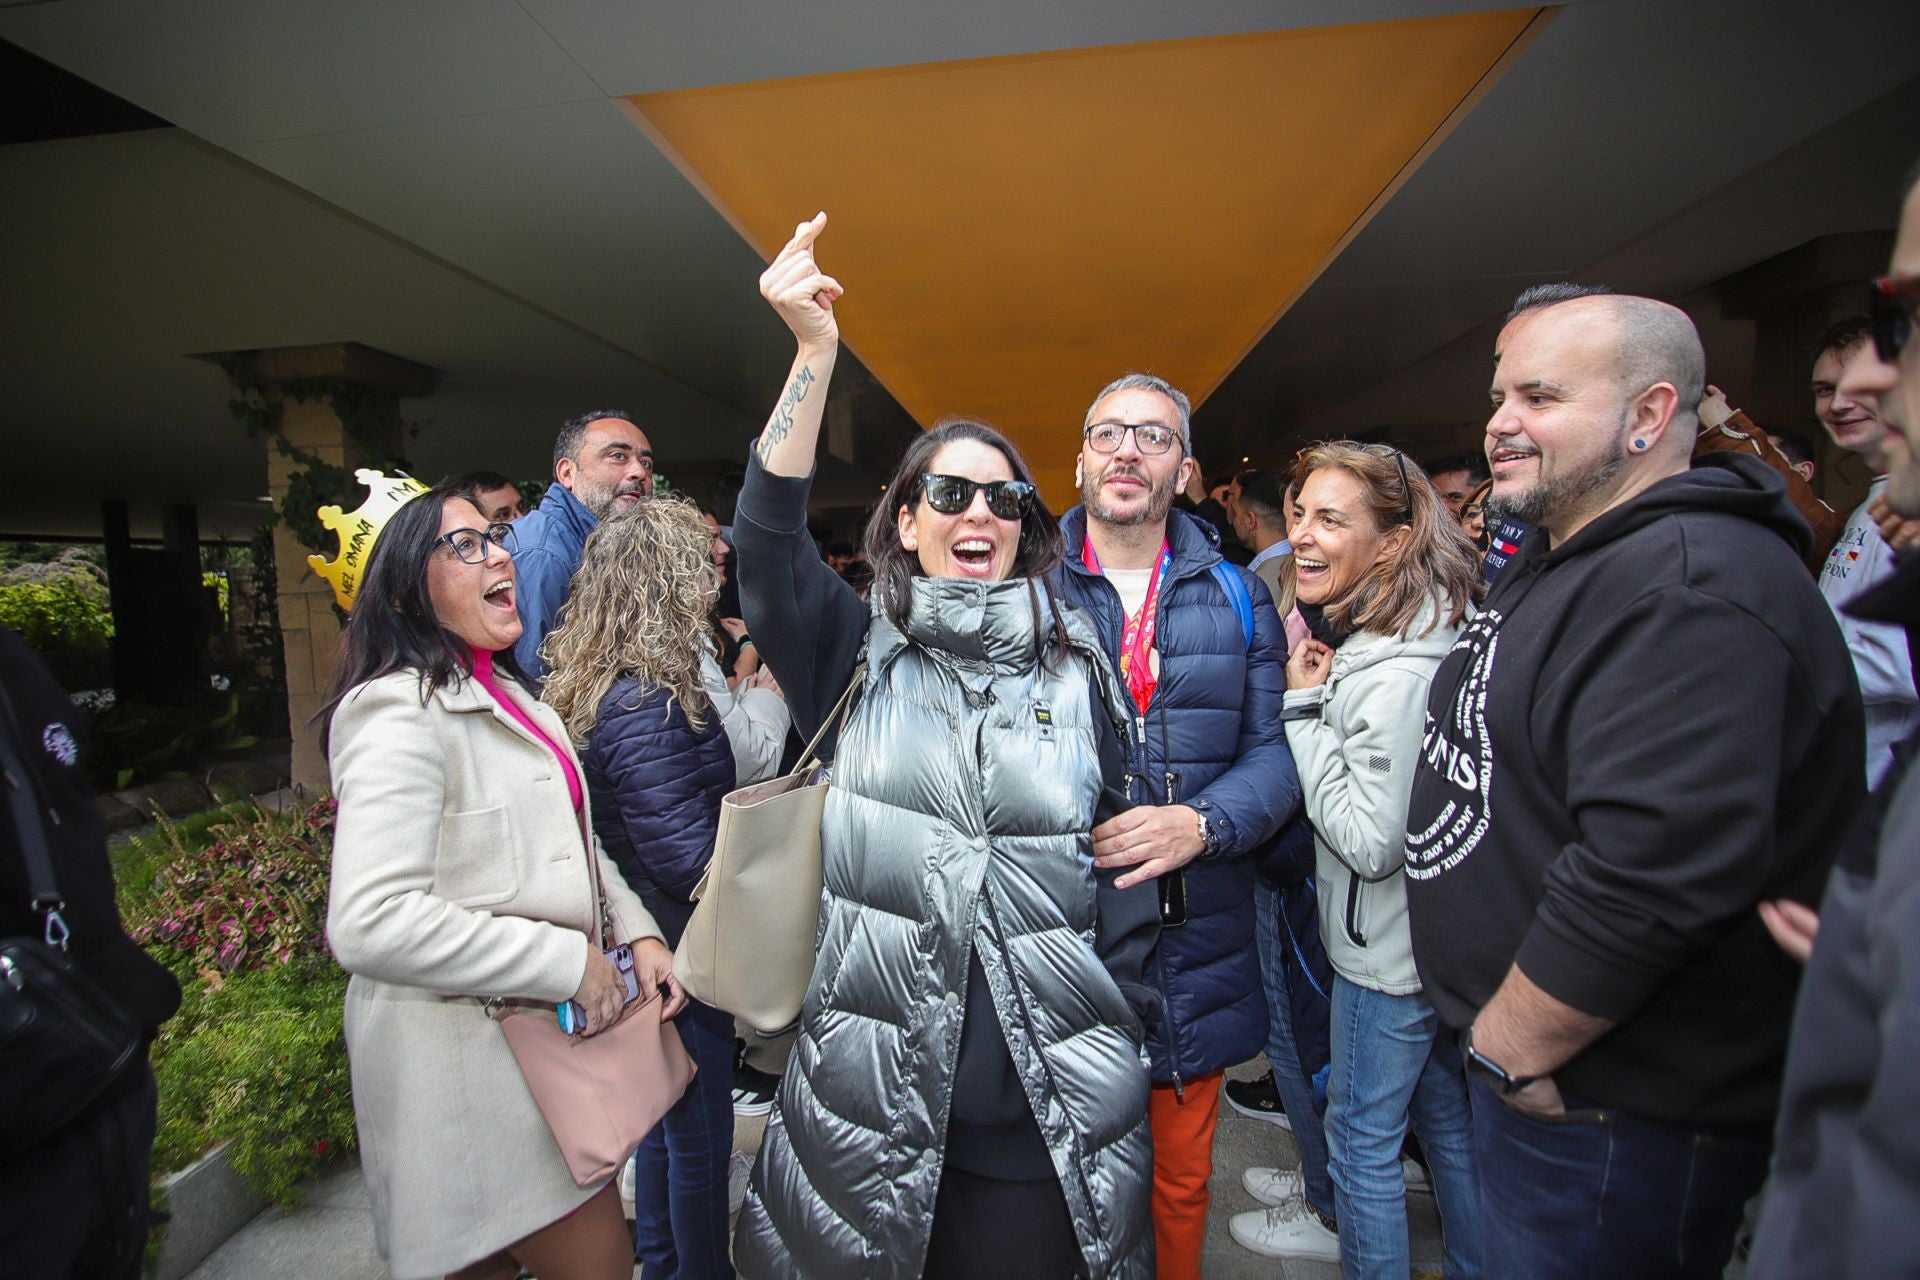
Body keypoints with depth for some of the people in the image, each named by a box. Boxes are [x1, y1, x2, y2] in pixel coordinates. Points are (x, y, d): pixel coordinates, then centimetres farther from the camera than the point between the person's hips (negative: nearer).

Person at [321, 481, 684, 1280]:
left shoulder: (507, 696, 11)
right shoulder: (401, 714, -20)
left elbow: (571, 837, 19)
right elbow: (369, 923, -30)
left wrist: (636, 930, 3)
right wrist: (569, 961, -23)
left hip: (541, 1034, 9)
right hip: (470, 1057, -9)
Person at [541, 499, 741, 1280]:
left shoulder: (593, 684, 2)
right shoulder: (647, 706, -28)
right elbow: (693, 862, -27)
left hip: (642, 948, 10)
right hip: (677, 954, -10)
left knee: (668, 1118, 27)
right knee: (701, 1136, 11)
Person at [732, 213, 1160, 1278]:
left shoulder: (1076, 669, 3)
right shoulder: (858, 651, -1)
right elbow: (767, 544, -19)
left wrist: (1121, 1024, 2)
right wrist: (814, 351, -27)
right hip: (873, 1075, 0)